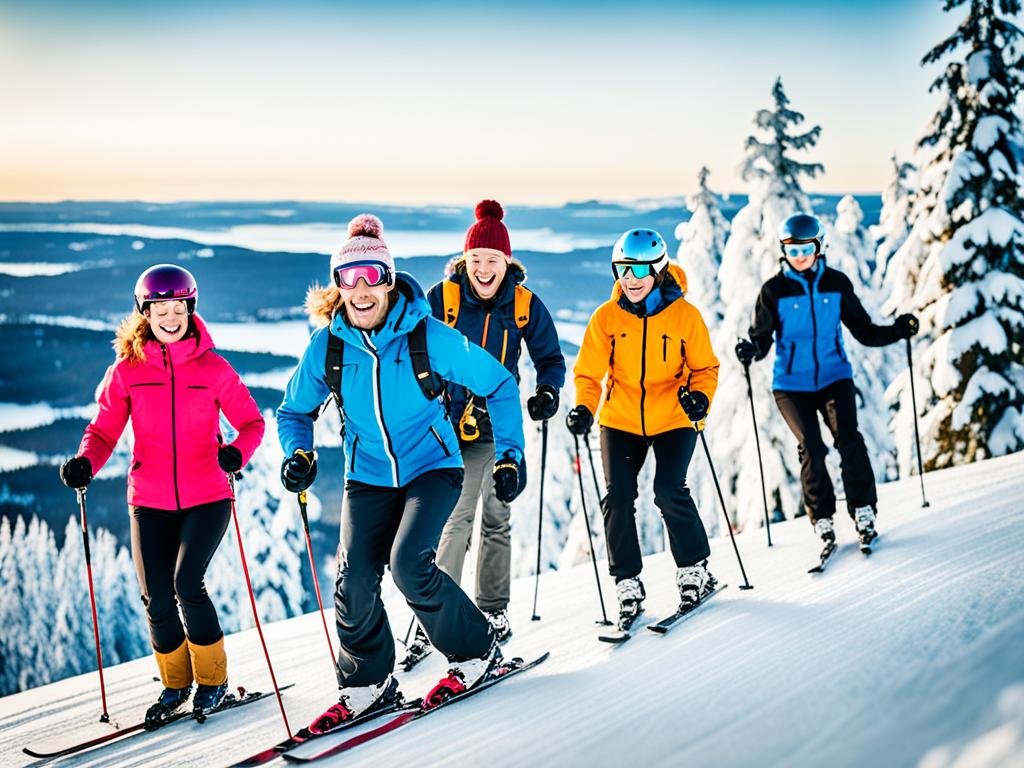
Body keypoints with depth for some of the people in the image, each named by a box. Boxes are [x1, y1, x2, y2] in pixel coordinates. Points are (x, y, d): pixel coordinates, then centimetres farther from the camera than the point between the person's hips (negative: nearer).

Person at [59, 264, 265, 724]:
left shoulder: (213, 368, -2)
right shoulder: (126, 369, 1)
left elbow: (251, 421, 2)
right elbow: (104, 430, 2)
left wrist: (237, 452, -19)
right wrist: (85, 463, -19)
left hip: (206, 498, -2)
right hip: (150, 502, 2)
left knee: (187, 583, -17)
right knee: (156, 599, 2)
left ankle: (213, 677, 5)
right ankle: (175, 683, 27)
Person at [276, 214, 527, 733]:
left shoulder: (428, 336, -17)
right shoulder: (327, 346, -8)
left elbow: (499, 385, -5)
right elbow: (295, 411, 8)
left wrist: (510, 455, -9)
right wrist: (300, 455, -12)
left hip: (432, 467, -3)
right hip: (368, 476, 3)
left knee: (409, 563, -22)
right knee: (354, 580, -10)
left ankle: (475, 653, 1)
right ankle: (367, 683, 12)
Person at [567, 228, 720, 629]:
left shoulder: (685, 315, -6)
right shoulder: (606, 317, -3)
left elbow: (705, 367, 3)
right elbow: (589, 373, 2)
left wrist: (700, 395, -17)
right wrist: (584, 409, -15)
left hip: (672, 420, -2)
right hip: (620, 420, 2)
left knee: (669, 492, -16)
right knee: (618, 498, -8)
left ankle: (694, 570, 6)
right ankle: (628, 584, 7)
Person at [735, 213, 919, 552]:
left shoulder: (837, 283, 4)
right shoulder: (774, 290, 0)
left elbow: (863, 331, 9)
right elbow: (762, 337, 0)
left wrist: (897, 330, -6)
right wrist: (752, 349, -22)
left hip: (834, 376, 1)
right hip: (792, 384, -1)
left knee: (849, 439, -16)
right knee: (811, 448, -12)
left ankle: (864, 512, -5)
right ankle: (822, 520, 0)